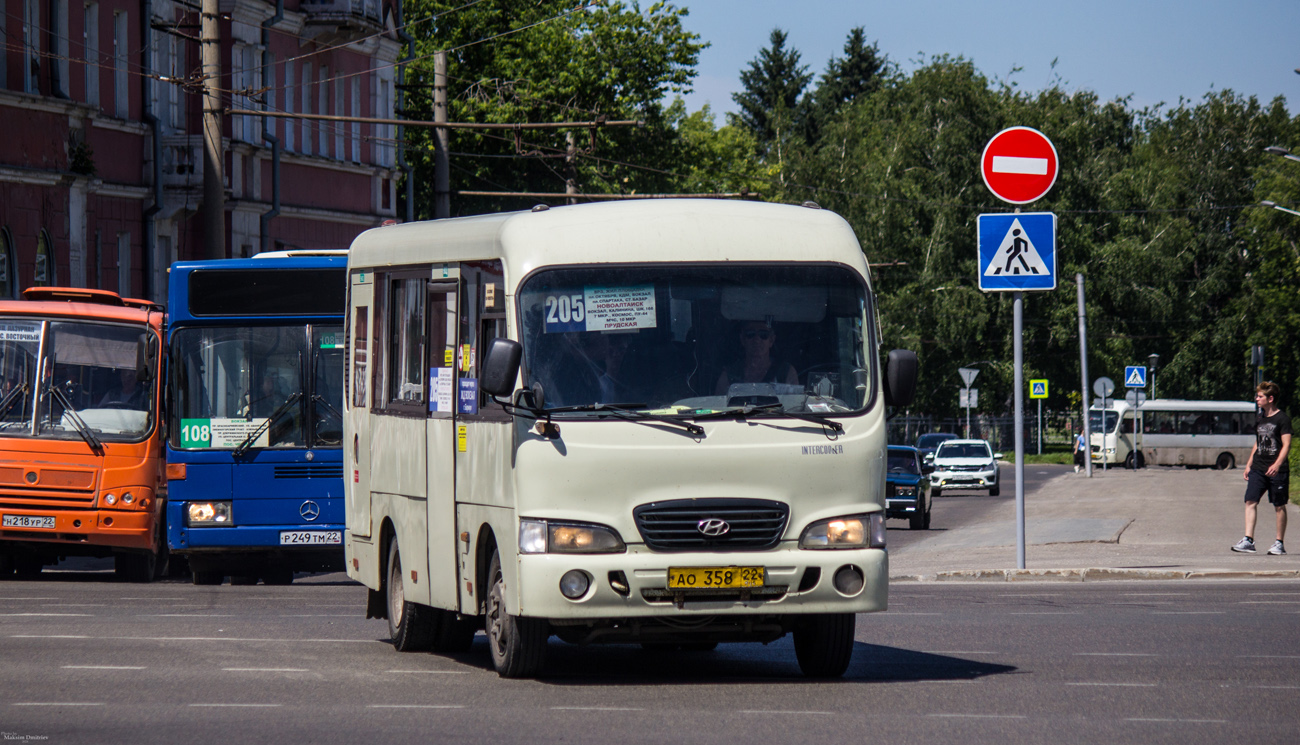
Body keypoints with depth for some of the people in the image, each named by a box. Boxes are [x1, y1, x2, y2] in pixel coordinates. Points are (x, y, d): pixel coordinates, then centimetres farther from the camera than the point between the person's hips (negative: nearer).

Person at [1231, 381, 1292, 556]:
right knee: (1251, 501, -7)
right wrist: (1249, 464, 17)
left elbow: (1286, 445, -12)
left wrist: (1277, 464, -24)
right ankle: (1248, 540, -11)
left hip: (1277, 470, -6)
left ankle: (1279, 543, 10)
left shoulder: (1282, 419, -6)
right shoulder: (1259, 418, 14)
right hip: (1258, 469, 6)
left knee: (1279, 506, 2)